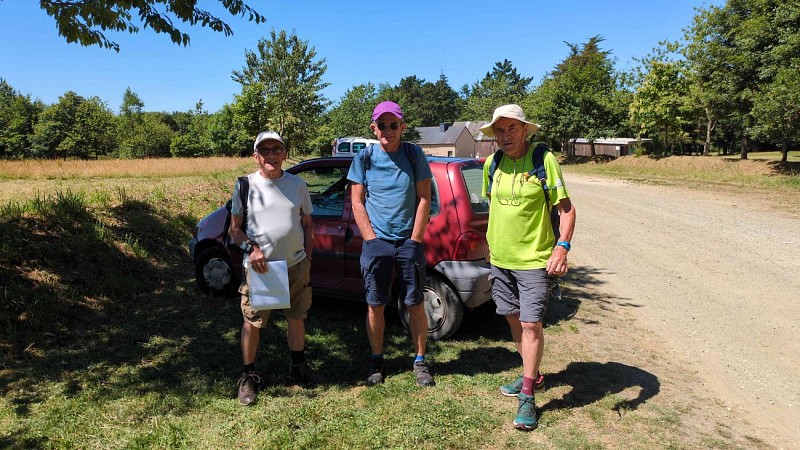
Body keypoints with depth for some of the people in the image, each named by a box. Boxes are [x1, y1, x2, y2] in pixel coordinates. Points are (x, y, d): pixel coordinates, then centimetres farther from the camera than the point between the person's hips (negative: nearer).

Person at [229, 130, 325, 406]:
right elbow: (235, 229, 1)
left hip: (296, 265, 3)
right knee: (252, 321, 2)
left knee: (296, 318, 15)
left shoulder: (297, 184, 5)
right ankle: (248, 377, 20)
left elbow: (307, 223, 13)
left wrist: (308, 258, 7)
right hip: (259, 267, -3)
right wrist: (251, 248, -17)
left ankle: (299, 367, 34)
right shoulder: (245, 185, -2)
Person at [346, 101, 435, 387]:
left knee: (415, 305, 6)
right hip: (376, 243, 1)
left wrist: (414, 241, -5)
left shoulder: (414, 155, 0)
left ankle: (420, 361, 22)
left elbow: (424, 199, 0)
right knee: (375, 306, 7)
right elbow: (357, 202, 3)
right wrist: (371, 240, -5)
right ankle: (376, 361, 23)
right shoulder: (364, 158, 2)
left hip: (409, 242, 0)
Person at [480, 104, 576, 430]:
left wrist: (562, 247, -23)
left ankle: (527, 397, 10)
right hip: (499, 257, 6)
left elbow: (566, 208, -11)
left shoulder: (544, 159, -12)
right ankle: (531, 374, 37)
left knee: (531, 325, -4)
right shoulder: (492, 163, 3)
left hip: (534, 259, -5)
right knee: (514, 319, 16)